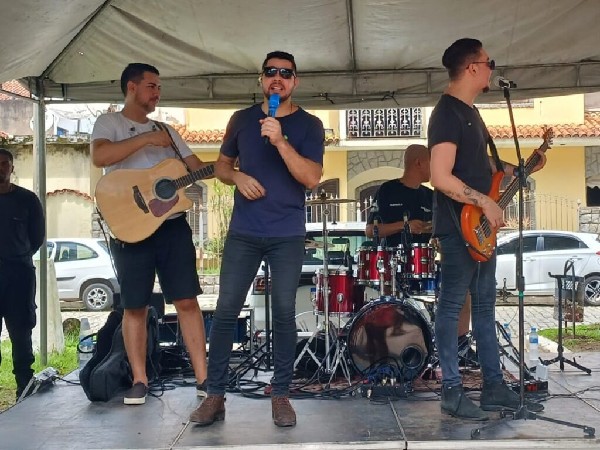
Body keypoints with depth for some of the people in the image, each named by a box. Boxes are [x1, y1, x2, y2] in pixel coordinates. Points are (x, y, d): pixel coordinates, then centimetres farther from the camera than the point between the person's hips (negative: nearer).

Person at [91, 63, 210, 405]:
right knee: (135, 307, 4)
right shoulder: (110, 123, 3)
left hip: (172, 224, 4)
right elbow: (100, 157, -18)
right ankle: (140, 381, 14)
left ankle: (203, 378, 4)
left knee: (187, 300, 0)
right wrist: (146, 139, -19)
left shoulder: (166, 130, 19)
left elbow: (199, 167, 17)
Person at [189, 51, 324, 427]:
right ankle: (215, 395, 7)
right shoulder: (242, 119, 9)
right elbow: (221, 166, 17)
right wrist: (237, 176, -6)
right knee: (226, 310, -1)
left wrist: (280, 141, -23)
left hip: (288, 236, -2)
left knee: (284, 313, 0)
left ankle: (281, 394, 11)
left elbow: (312, 178, -12)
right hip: (243, 233, 2)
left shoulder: (309, 125, -1)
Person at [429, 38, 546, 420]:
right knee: (452, 306, -3)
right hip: (459, 227, -10)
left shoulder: (471, 111, 16)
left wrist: (521, 169, 18)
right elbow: (441, 178, -25)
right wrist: (486, 203, -20)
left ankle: (494, 387, 20)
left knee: (485, 305, 13)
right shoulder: (448, 113, -16)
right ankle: (452, 392, 5)